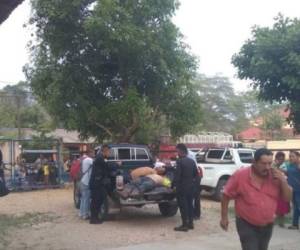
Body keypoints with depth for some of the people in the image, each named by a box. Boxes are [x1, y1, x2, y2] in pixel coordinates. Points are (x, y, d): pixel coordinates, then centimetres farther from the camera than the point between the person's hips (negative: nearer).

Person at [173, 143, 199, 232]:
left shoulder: (180, 161, -16)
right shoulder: (192, 161, 8)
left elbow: (177, 175, -19)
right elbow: (196, 174, 11)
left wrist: (174, 185, -10)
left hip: (182, 187, -7)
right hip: (191, 187, 7)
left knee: (183, 206, -1)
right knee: (190, 204, 15)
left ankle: (185, 225, 1)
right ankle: (190, 223, 22)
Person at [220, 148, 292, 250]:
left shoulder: (276, 176, -8)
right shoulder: (240, 175, -17)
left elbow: (288, 198, -5)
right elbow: (226, 196, -7)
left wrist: (283, 181, -20)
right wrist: (224, 217, -6)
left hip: (267, 226, 4)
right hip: (247, 225, -4)